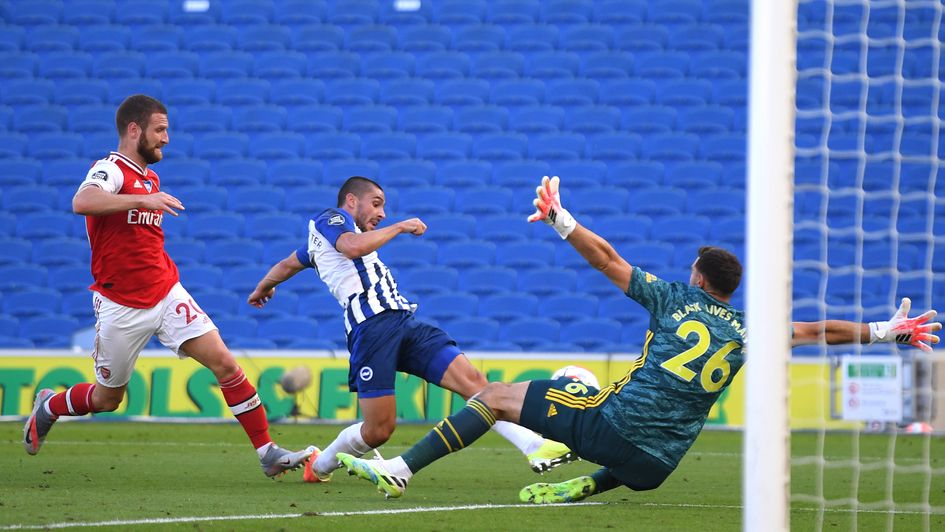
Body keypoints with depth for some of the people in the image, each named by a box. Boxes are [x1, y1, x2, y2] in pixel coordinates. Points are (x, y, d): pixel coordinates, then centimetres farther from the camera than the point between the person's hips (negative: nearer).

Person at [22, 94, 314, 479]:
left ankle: (267, 452, -9)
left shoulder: (151, 179, 14)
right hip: (121, 306, -6)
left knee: (224, 363, -10)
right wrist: (144, 199, -40)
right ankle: (48, 407, 39)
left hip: (166, 294, 6)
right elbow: (81, 202, -36)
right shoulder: (110, 170, -12)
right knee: (107, 399, 8)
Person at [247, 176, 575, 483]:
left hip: (403, 323, 9)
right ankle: (319, 466, 17)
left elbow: (287, 265, 48)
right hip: (372, 326, -9)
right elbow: (354, 247, -17)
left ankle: (535, 447, -23)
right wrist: (400, 227, -5)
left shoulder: (322, 241, 33)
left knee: (473, 381, -11)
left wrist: (262, 289, 66)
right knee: (379, 429, -10)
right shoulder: (330, 218, 5)